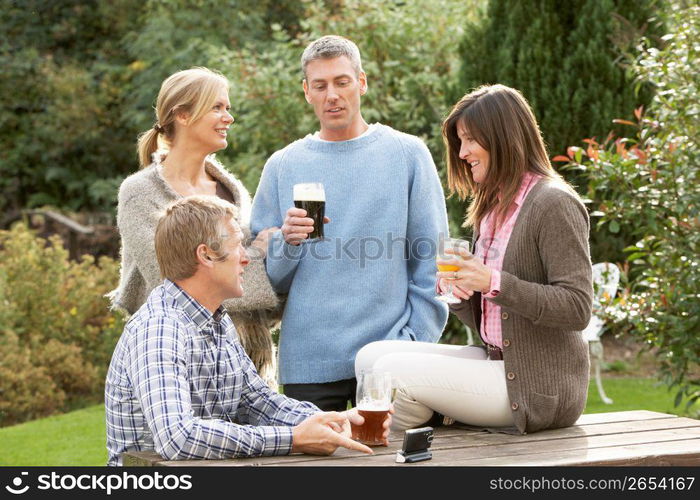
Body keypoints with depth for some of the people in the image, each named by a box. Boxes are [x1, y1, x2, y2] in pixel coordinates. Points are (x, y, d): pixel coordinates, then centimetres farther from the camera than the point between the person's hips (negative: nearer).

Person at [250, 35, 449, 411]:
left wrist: (415, 340, -5)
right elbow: (266, 277, 7)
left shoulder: (408, 154, 4)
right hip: (306, 363, 1)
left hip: (387, 354, -1)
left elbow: (430, 260, 2)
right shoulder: (282, 166, 8)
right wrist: (286, 243, -13)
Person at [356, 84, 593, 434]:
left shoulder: (554, 204, -12)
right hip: (495, 362, 9)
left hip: (538, 388, -9)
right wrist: (455, 288, -3)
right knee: (371, 357, -1)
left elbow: (577, 308, -19)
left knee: (394, 371, -18)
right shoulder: (492, 209, 16)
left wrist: (494, 283, -23)